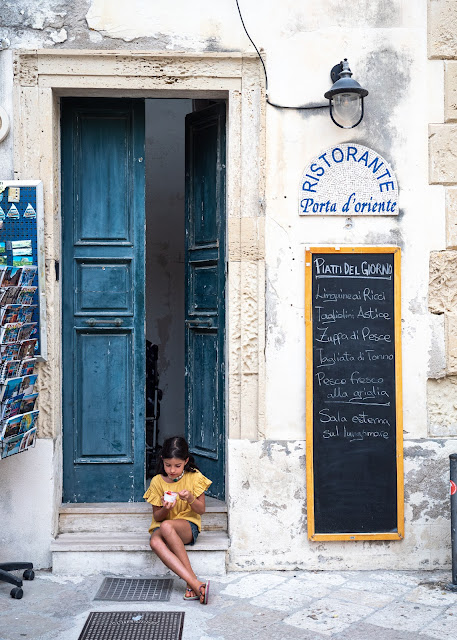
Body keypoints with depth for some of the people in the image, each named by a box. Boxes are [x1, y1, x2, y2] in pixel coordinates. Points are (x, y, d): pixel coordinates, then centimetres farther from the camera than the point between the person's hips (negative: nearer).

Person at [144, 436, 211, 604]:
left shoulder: (194, 477, -1)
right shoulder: (157, 481, 1)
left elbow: (201, 510, 2)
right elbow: (157, 516, 6)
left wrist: (191, 499, -20)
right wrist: (165, 509, -18)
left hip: (188, 526, -2)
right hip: (162, 526, 2)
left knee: (166, 526, -39)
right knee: (155, 542, -37)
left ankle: (191, 584, -36)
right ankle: (195, 583, -43)